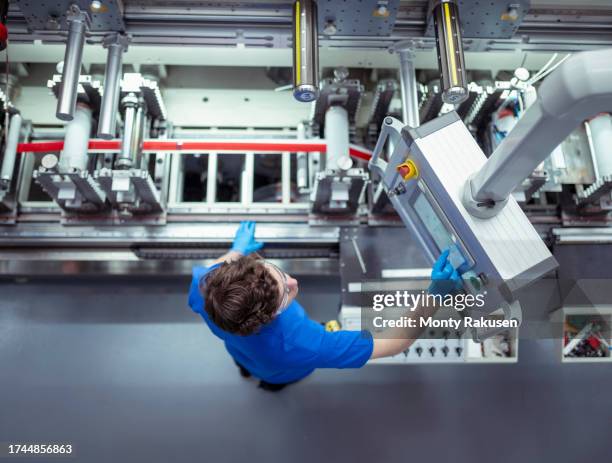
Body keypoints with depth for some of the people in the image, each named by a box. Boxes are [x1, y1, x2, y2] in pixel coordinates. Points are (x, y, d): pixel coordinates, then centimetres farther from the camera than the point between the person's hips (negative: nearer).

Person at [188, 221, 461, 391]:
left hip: (239, 354, 2)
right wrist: (435, 295, -51)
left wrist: (236, 251, 2)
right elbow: (394, 343, -45)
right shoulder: (299, 344, -53)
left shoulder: (203, 287, -42)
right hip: (282, 373, -2)